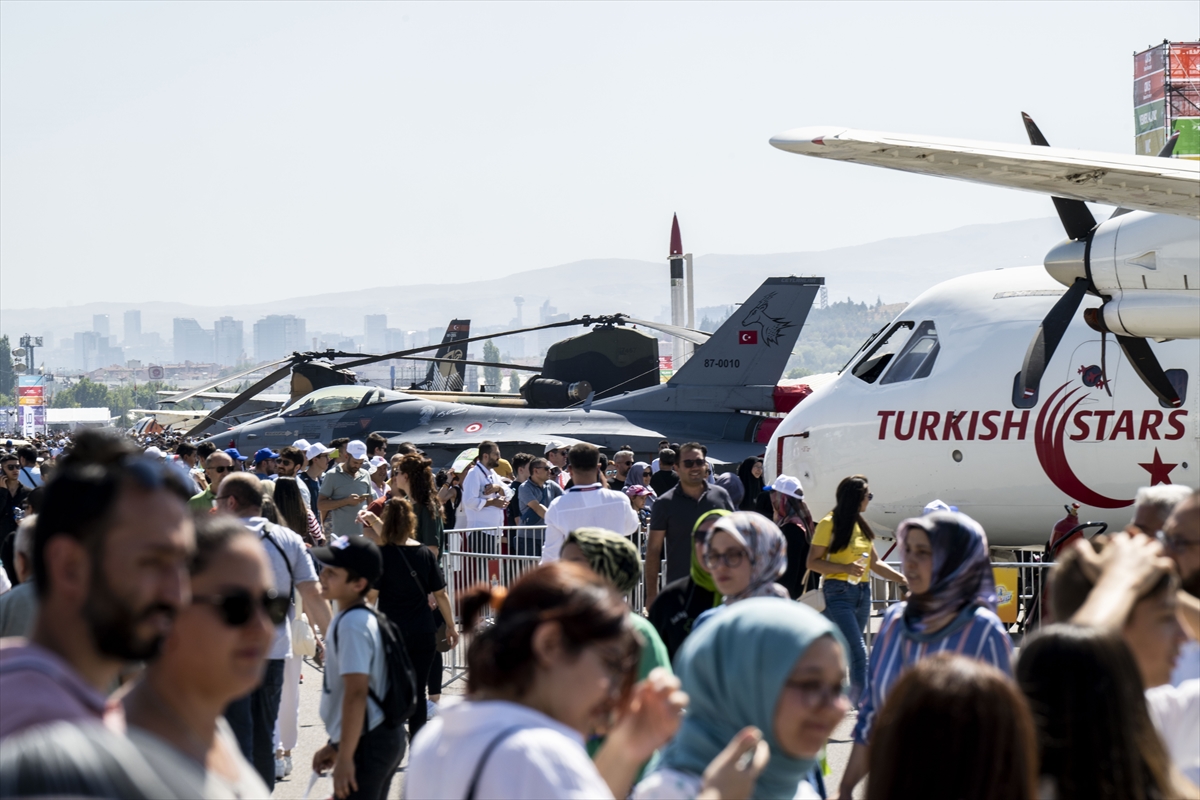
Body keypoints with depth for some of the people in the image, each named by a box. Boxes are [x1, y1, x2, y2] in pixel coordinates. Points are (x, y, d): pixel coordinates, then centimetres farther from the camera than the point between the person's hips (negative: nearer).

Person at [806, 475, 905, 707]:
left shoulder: (861, 525, 15)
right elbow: (812, 562, -8)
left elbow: (874, 563, 21)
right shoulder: (829, 524, -6)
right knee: (859, 652, -16)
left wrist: (903, 578, 12)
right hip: (839, 593, -7)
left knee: (844, 651, 9)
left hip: (862, 593, 7)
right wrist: (846, 569, -19)